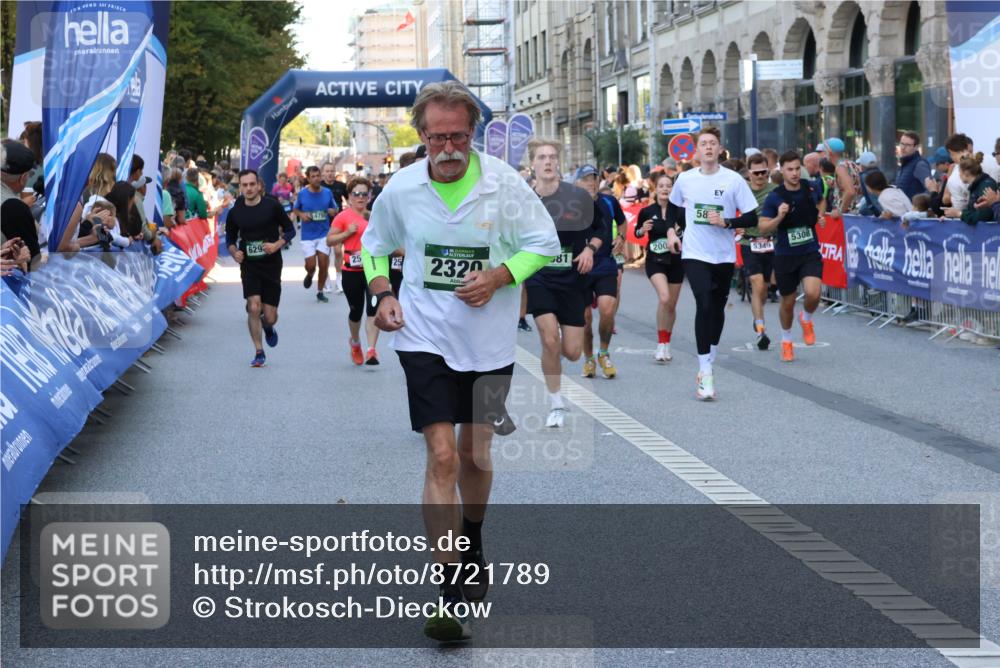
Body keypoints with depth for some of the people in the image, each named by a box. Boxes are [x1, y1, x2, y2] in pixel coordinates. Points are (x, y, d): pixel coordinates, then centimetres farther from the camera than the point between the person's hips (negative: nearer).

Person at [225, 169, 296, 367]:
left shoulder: (272, 206, -5)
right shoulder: (235, 213, 1)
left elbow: (290, 229, 3)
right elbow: (230, 237, 15)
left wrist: (277, 245, -14)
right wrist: (234, 252, -6)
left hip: (271, 265, -1)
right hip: (249, 265, 1)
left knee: (270, 317, 1)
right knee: (254, 307, -17)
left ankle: (268, 327, 40)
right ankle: (259, 353, -3)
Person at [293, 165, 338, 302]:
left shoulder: (328, 192, -1)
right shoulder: (302, 193, -4)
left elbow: (335, 210, 11)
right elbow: (295, 209, 9)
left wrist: (333, 212, -12)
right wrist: (302, 215, -11)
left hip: (324, 234, 1)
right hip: (308, 235, -1)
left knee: (324, 264, -2)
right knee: (311, 265, -5)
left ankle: (320, 292, 16)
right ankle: (310, 275, 33)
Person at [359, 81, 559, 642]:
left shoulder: (504, 183, -9)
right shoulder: (402, 189, -5)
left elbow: (545, 243, -2)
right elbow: (375, 245, 13)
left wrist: (498, 277, -18)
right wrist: (382, 294, -5)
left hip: (489, 342, 1)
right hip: (426, 338, -1)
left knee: (476, 453, 15)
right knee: (442, 457, -12)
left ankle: (472, 548, 44)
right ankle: (451, 592, -10)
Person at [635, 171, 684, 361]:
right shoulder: (647, 212, -4)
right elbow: (637, 232, 9)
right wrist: (642, 230, -12)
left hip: (675, 261, 2)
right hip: (655, 260, -2)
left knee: (671, 305, 10)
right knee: (664, 298, -23)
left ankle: (666, 345, 28)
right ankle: (661, 344, -15)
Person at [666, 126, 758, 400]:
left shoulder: (733, 180, -5)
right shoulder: (685, 180, 2)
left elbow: (751, 218, -4)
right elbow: (674, 207, 23)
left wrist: (726, 222, -17)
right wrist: (671, 230, 10)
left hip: (724, 255, 1)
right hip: (694, 254, -1)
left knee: (717, 309, 11)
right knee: (704, 305, -17)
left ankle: (707, 365, 32)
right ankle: (705, 373, -17)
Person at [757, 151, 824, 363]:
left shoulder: (811, 190, -1)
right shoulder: (775, 197, -10)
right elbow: (763, 227, -11)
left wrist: (820, 218, 8)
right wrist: (779, 217, -25)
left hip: (810, 252, 1)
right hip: (785, 255, -1)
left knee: (813, 293, -22)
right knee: (788, 301, 10)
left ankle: (806, 319, 13)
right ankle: (786, 340, 37)